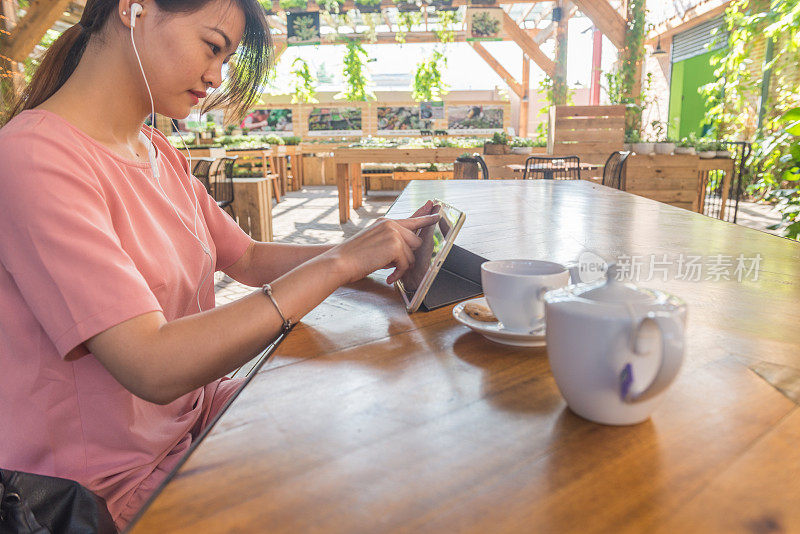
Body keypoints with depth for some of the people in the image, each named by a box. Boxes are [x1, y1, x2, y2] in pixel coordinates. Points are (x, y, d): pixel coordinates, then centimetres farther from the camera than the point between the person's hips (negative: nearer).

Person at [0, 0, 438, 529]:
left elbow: (250, 258, 8)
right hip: (119, 484, -7)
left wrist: (378, 248, -5)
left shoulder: (161, 155, 5)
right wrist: (337, 264, -28)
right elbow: (154, 369, -30)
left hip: (195, 407, 7)